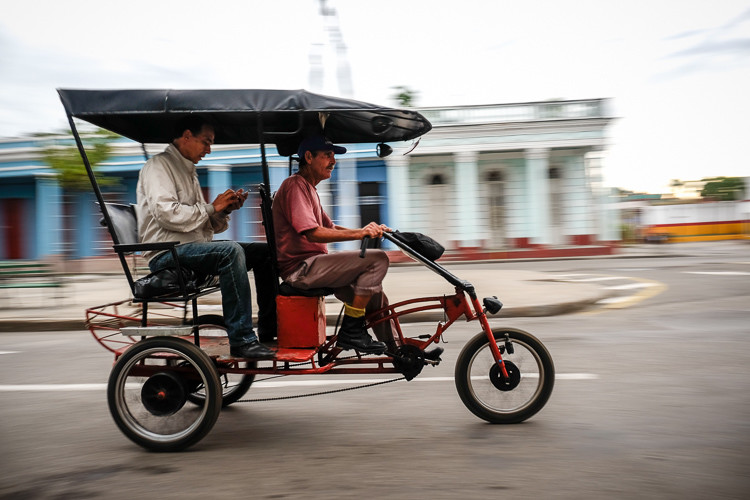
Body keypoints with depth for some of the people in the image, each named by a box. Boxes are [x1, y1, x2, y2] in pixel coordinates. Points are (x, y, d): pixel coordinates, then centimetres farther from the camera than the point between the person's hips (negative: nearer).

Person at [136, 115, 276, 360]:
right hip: (168, 253, -9)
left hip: (194, 247, 9)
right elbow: (167, 214, -21)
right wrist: (211, 207, -12)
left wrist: (224, 210, 1)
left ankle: (269, 332, -2)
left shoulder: (188, 171, 26)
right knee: (231, 251, -35)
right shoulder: (159, 166, -3)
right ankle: (242, 340, -34)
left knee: (264, 252, 0)